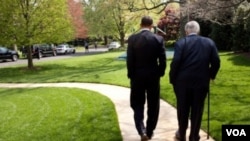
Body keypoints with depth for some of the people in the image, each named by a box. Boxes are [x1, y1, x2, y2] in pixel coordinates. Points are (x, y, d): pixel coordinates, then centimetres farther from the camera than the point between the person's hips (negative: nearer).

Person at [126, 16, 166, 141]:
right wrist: (160, 74, 9)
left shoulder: (132, 39, -7)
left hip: (137, 76, 0)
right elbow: (162, 60, -5)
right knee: (153, 106, 14)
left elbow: (129, 60, -7)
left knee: (138, 105, 12)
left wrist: (131, 75, 4)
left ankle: (142, 131, -4)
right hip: (153, 76, 1)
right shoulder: (159, 39, -6)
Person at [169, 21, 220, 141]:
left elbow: (175, 62, -15)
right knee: (197, 110, 12)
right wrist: (211, 75, 15)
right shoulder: (209, 42, 2)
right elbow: (216, 62, -1)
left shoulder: (181, 43, -7)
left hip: (183, 81, -1)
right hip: (201, 82, 1)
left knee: (182, 109, 14)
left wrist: (172, 78, -2)